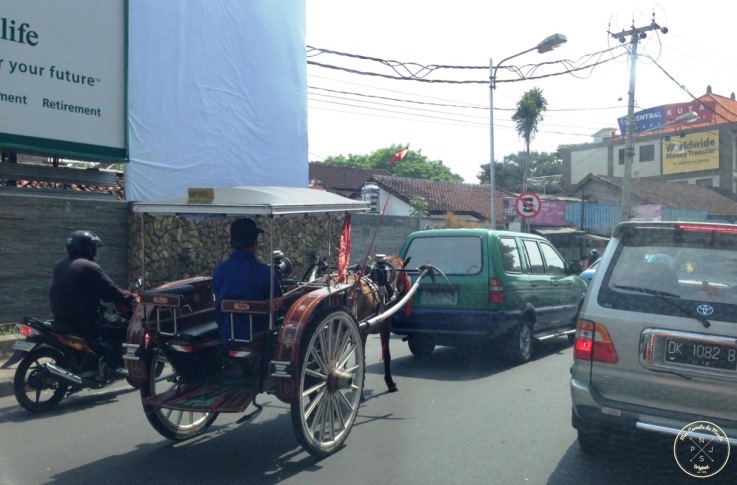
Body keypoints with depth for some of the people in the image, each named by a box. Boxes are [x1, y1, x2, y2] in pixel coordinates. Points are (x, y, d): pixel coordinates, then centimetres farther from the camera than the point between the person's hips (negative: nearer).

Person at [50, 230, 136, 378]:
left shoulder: (59, 267, 11)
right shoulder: (89, 267, -14)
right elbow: (110, 291, -13)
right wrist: (131, 299, 0)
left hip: (62, 319, 9)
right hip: (85, 320, -9)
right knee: (122, 326, 1)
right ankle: (112, 365, -4)